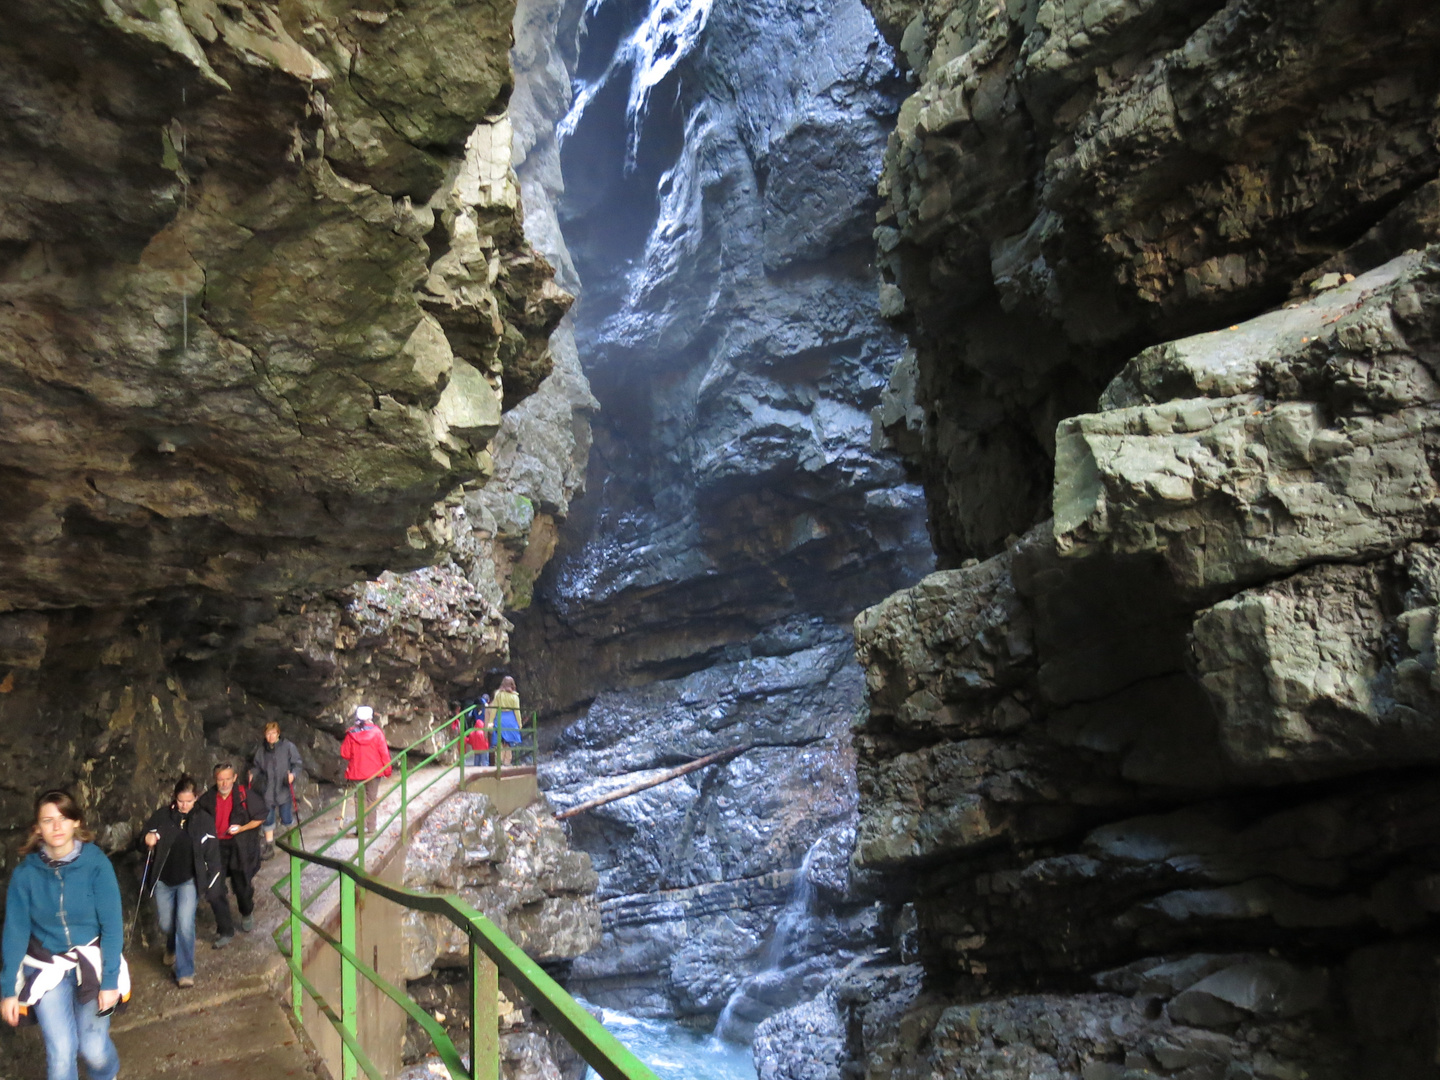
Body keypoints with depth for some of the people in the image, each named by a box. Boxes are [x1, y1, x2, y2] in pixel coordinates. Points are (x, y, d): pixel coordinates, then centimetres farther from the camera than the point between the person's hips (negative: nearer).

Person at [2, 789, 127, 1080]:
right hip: (47, 968, 1)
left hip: (92, 963, -1)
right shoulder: (25, 873, -10)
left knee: (94, 1049, 2)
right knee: (60, 1052, -5)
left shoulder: (96, 864, -15)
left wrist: (110, 981, -14)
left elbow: (112, 926, -13)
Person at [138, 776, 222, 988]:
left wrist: (212, 881, -2)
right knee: (166, 925, 14)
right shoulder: (162, 815, -5)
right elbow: (143, 837, 2)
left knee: (185, 924, -14)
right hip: (163, 880, 2)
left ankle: (185, 972, -3)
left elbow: (212, 853, 0)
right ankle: (171, 948, 49)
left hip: (189, 881, -2)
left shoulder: (204, 820, -6)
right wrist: (147, 839, -22)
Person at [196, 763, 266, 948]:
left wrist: (241, 828, -17)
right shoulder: (208, 799, -5)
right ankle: (225, 932, 12)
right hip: (216, 848, 2)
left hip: (240, 848, -2)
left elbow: (260, 818, -5)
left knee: (242, 886, 15)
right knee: (214, 892, -3)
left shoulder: (245, 795, -14)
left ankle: (247, 914, 47)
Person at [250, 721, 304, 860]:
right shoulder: (261, 750, 4)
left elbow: (297, 764, -4)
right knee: (268, 819, 6)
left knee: (286, 819, 2)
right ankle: (269, 847, 19)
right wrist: (252, 775, -6)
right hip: (268, 791, 3)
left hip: (284, 791, -3)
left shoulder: (288, 747, -7)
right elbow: (256, 766, 14)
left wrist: (293, 774, -21)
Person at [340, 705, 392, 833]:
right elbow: (384, 752, -8)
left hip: (357, 772, 1)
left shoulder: (351, 734, -5)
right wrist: (387, 769, 2)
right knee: (372, 798, 9)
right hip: (374, 771, -1)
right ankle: (371, 828, 9)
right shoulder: (376, 732, -9)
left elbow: (345, 753, -2)